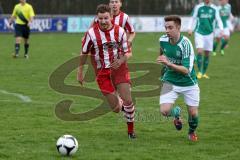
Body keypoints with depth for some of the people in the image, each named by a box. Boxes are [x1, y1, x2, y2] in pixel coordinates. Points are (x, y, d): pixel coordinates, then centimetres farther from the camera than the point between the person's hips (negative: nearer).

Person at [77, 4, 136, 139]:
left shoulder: (119, 31, -6)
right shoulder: (91, 33, -9)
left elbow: (128, 53, 1)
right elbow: (84, 53, 5)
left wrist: (121, 61, -20)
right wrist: (80, 72, 8)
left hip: (119, 68, 1)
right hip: (102, 72, -1)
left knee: (127, 100, -13)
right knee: (116, 109, -5)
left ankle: (131, 129, 10)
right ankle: (119, 101, 35)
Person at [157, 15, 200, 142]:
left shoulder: (185, 44, -26)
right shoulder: (163, 40, -10)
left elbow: (186, 70, -31)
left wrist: (169, 64, -41)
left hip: (188, 83, -3)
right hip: (170, 82, 3)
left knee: (193, 114, 2)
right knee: (164, 110, -16)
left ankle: (192, 131, 38)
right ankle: (176, 113, 21)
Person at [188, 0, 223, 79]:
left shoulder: (214, 9, 2)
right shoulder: (198, 7, 1)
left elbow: (218, 20, 2)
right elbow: (193, 18, 7)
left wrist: (221, 29, -13)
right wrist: (190, 28, -5)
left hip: (209, 34, 2)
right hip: (199, 33, -2)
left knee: (207, 54, 5)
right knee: (199, 51, -15)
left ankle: (204, 73, 17)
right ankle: (199, 72, -8)